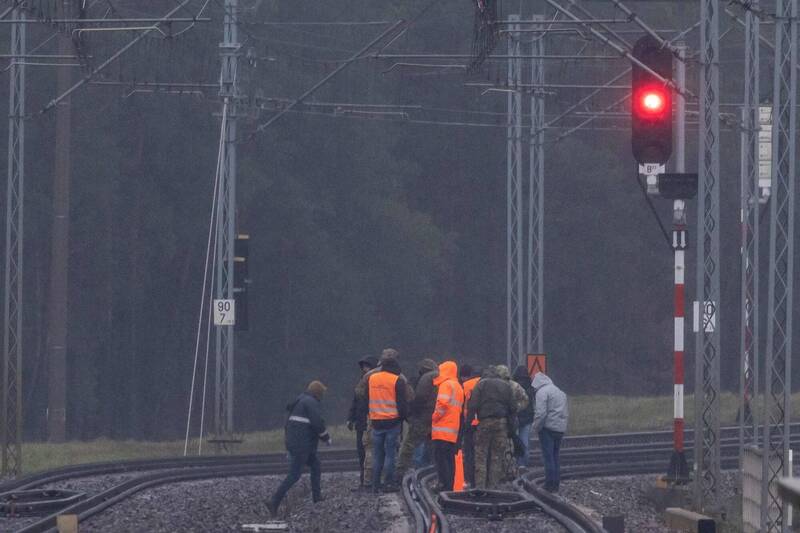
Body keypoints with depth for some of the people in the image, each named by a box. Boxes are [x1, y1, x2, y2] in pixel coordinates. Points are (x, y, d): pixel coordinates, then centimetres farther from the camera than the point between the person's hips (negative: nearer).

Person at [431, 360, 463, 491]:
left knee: (440, 458, -10)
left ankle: (444, 486, -16)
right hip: (453, 431, 9)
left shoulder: (446, 385, -7)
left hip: (442, 430, -9)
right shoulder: (458, 387, 21)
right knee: (450, 459, 10)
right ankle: (450, 487, 10)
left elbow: (442, 403, -20)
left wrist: (434, 417, -8)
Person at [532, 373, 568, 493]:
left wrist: (536, 428, -8)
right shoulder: (560, 392, 19)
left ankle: (550, 484, -6)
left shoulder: (542, 392, -9)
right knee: (555, 457, 14)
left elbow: (541, 413, -17)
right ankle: (556, 484, 16)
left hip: (548, 428, -8)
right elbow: (566, 413, 22)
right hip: (560, 429, 8)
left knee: (548, 457, -4)